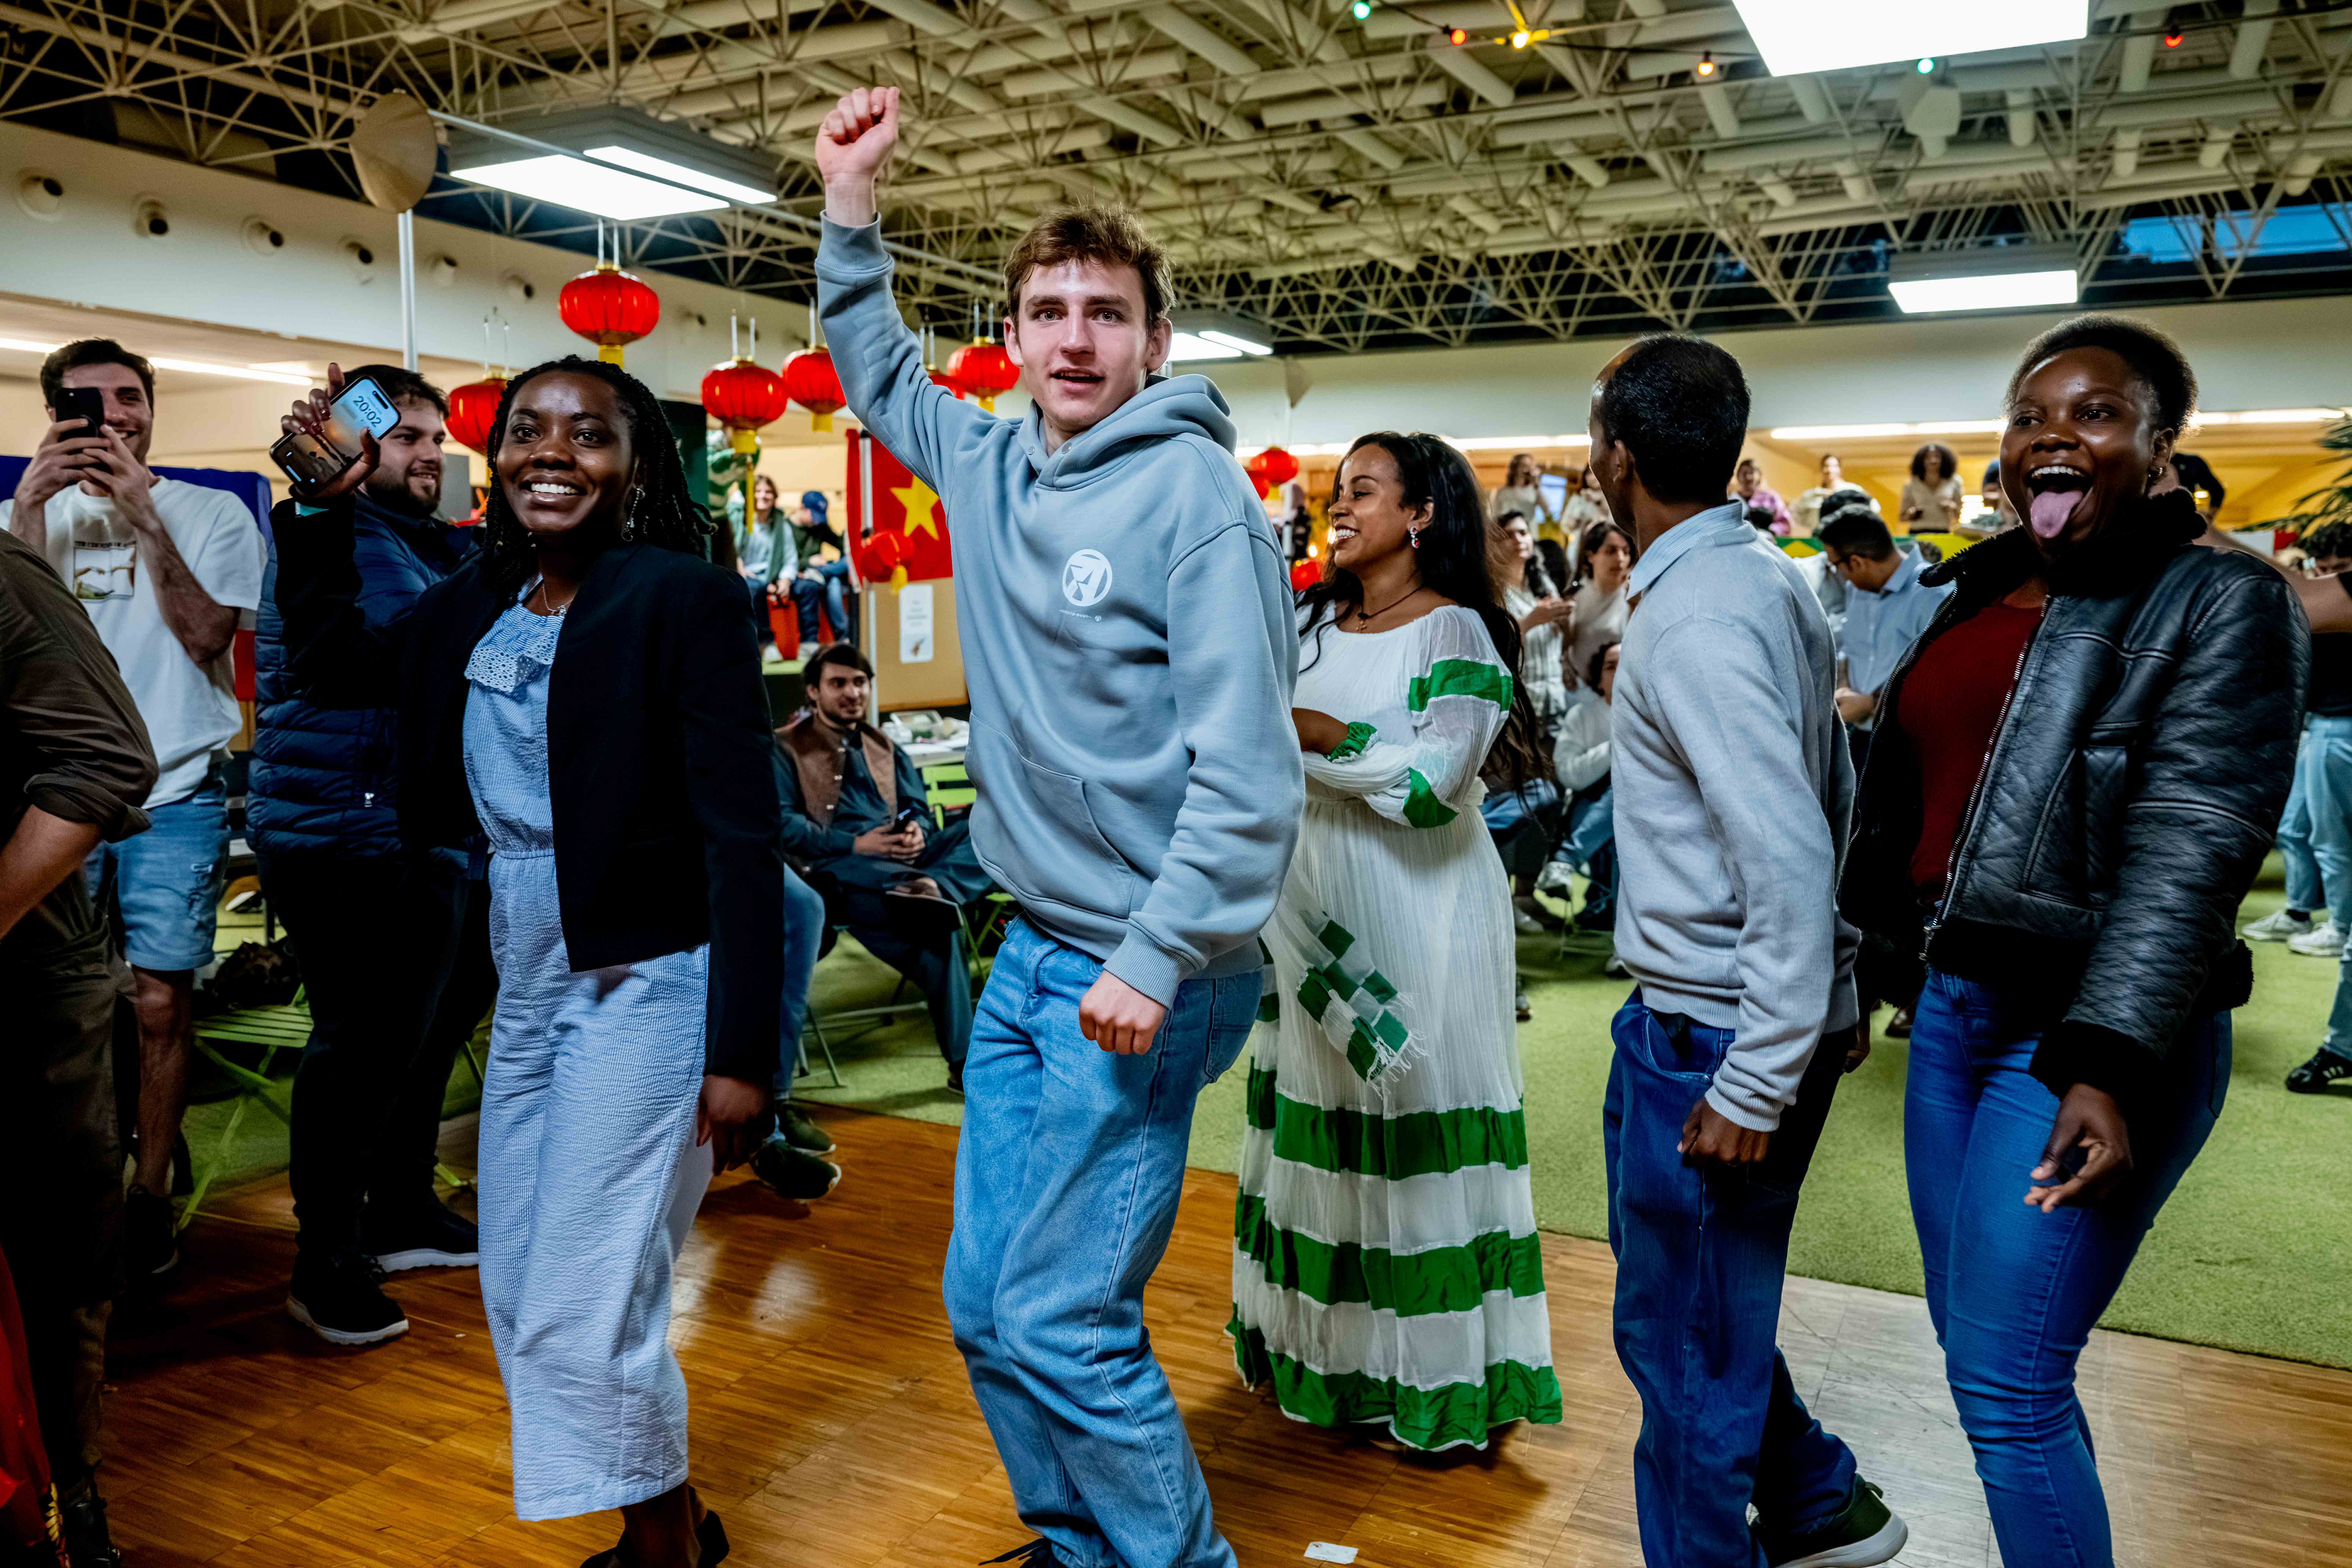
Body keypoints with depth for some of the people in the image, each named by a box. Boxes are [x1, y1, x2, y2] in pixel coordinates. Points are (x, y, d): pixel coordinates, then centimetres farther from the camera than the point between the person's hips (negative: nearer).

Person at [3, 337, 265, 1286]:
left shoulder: (213, 515, 5)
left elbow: (205, 636, -8)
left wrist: (140, 514, -14)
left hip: (175, 793, -2)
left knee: (161, 1002, -2)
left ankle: (150, 1192, 11)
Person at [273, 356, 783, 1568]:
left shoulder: (684, 598, -14)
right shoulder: (479, 601, 7)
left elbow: (744, 837, -18)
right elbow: (336, 665, 22)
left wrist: (742, 1053, -20)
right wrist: (319, 507, 12)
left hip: (645, 988, -8)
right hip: (525, 988, 8)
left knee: (581, 1314, -2)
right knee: (518, 1298, 16)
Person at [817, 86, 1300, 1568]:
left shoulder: (1196, 492, -13)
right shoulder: (989, 466, 8)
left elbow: (1249, 767, -19)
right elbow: (880, 374, 29)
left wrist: (1158, 962, -22)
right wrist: (851, 210, 18)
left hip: (1141, 975, -7)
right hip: (1029, 954, 8)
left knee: (1061, 1323, -4)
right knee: (984, 1307, 15)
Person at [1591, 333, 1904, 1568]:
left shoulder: (1695, 618, -21)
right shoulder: (1768, 581, 8)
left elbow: (1790, 859, -26)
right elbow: (1832, 801, 14)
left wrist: (1755, 1085, -22)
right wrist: (1835, 991, 20)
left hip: (1711, 1037, -10)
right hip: (1769, 1015, 10)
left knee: (1682, 1342, 8)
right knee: (1704, 1313, 25)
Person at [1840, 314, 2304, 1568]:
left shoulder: (2222, 601, -7)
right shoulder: (1978, 595, 13)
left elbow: (2193, 844, -17)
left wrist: (2111, 1062, -26)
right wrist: (1866, 970, 17)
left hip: (2085, 1031, -7)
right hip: (1951, 1008, 7)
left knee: (2006, 1384, -5)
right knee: (1974, 1345, 15)